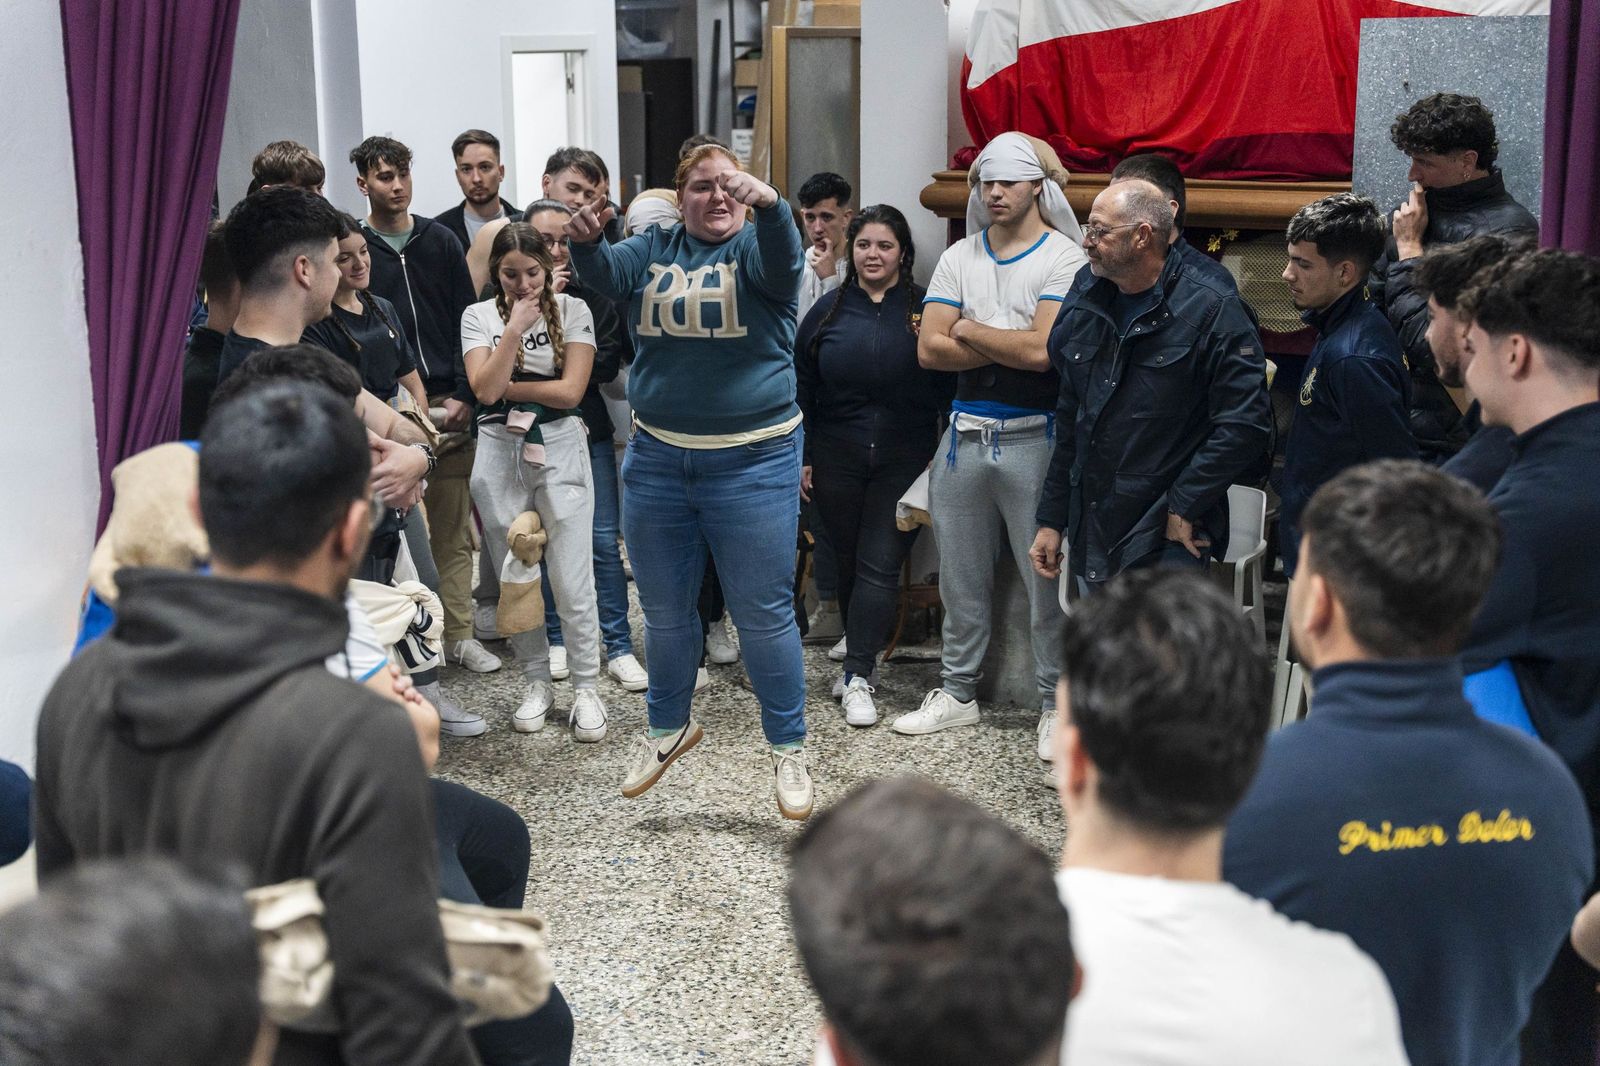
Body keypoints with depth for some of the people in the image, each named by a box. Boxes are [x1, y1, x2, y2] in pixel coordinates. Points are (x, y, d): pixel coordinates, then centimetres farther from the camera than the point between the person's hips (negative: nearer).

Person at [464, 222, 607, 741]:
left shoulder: (572, 310, 0)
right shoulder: (479, 316, 4)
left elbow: (570, 390, -9)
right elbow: (484, 389, -11)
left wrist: (503, 387, -7)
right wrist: (515, 327, -13)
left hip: (560, 451, -2)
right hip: (500, 455, 2)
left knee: (572, 582, -4)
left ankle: (586, 688, 10)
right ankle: (537, 684, 24)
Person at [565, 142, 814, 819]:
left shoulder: (755, 246, -2)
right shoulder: (653, 250, 8)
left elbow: (782, 263, -26)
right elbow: (606, 275, -11)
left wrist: (769, 204, -47)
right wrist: (586, 242, -34)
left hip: (752, 460, -4)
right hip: (657, 457, 4)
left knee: (763, 614, 3)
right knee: (663, 610, 17)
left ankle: (788, 747, 18)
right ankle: (669, 727, 38)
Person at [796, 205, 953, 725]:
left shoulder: (925, 310, -1)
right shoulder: (829, 310, 5)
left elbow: (950, 388, 0)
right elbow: (802, 388, 9)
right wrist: (801, 457, 6)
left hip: (903, 464, -2)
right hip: (836, 463, 3)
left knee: (880, 565, -5)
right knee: (850, 561, 11)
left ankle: (858, 676, -3)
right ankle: (863, 656, 26)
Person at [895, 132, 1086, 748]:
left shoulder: (1064, 259, -7)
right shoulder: (959, 257, 9)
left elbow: (1042, 351, -20)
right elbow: (929, 350, -2)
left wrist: (970, 331, -6)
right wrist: (1012, 345, -10)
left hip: (1034, 439, -5)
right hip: (964, 436, 5)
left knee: (1048, 579, 1)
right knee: (961, 577, 14)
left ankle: (1057, 704, 13)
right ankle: (957, 693, 27)